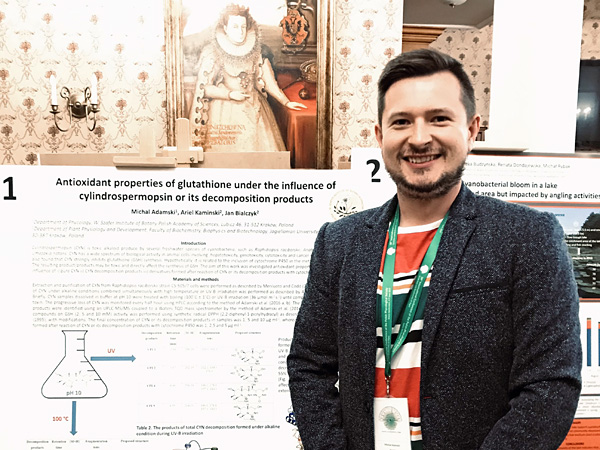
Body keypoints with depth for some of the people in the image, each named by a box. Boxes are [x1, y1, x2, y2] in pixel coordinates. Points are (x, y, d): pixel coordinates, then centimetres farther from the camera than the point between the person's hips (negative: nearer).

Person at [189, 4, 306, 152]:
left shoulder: (254, 51, 6)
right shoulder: (212, 53, -5)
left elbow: (267, 80, 8)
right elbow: (203, 87, -5)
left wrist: (286, 102, -1)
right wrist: (230, 94, -15)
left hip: (253, 111, 4)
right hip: (224, 112, -4)